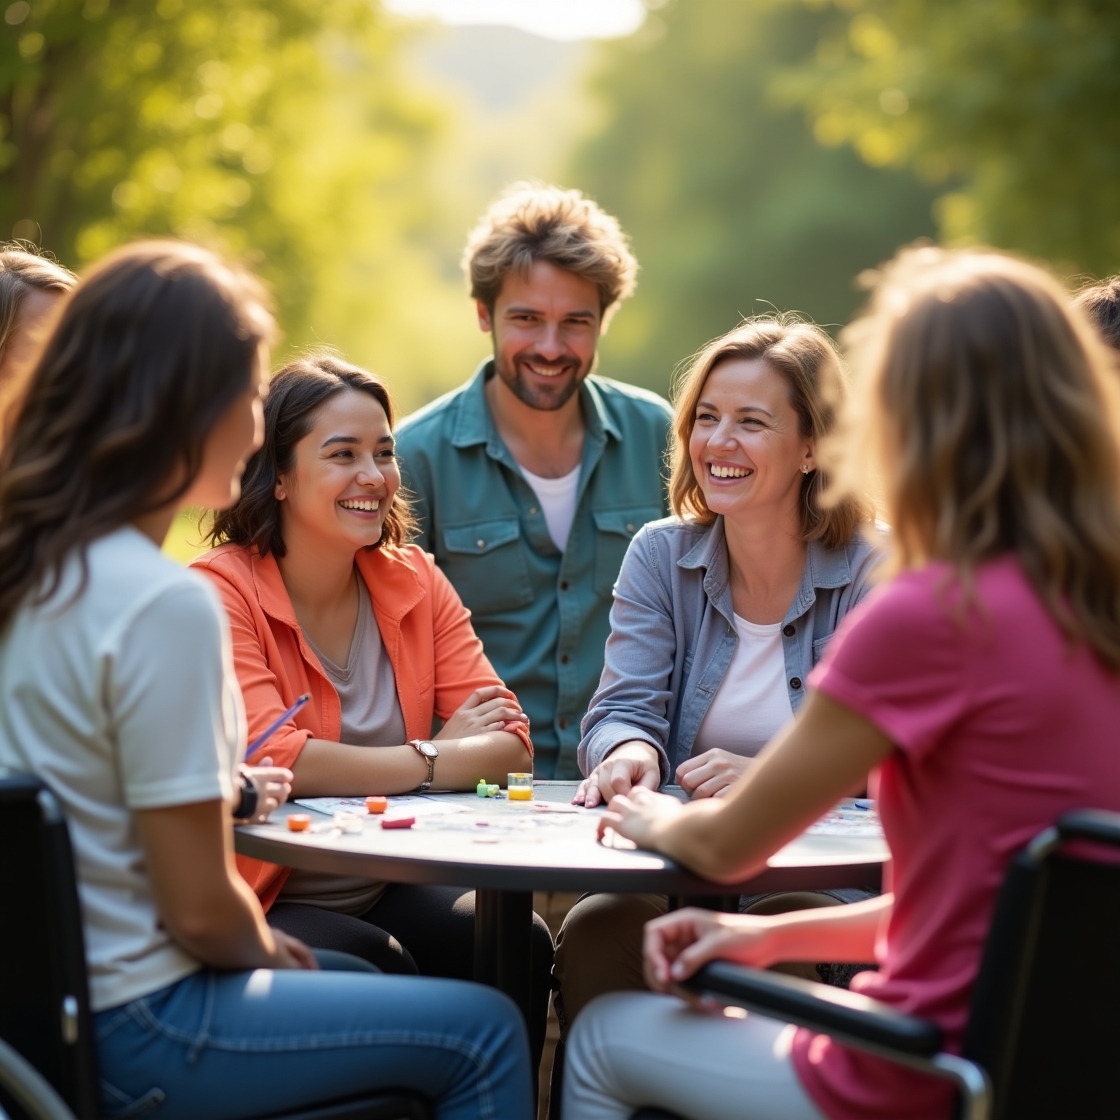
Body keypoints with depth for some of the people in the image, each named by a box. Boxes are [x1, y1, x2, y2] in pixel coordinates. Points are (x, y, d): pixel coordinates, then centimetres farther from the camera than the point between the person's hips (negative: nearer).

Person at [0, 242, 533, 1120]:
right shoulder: (166, 603, -24)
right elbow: (201, 910, -20)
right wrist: (265, 950, 0)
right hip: (129, 1033, -10)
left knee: (364, 968, 29)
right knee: (485, 1034, 0)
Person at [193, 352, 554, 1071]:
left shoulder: (416, 582, 7)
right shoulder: (222, 589, -10)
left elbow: (509, 741, -2)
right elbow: (271, 762, -22)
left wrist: (348, 774, -19)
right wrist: (434, 760, -10)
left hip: (389, 890, 5)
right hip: (264, 902, -5)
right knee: (376, 965, -30)